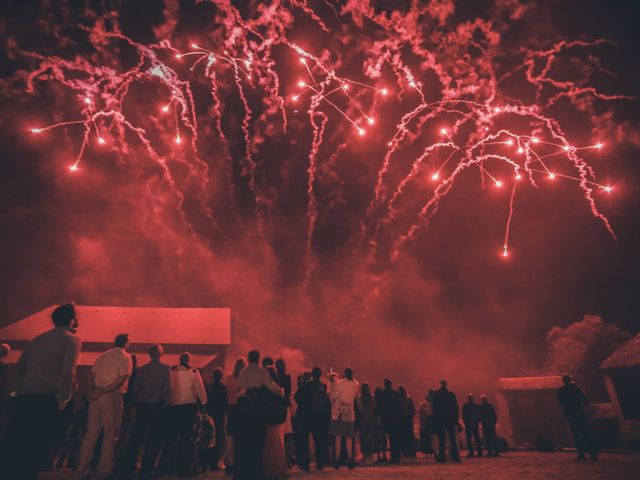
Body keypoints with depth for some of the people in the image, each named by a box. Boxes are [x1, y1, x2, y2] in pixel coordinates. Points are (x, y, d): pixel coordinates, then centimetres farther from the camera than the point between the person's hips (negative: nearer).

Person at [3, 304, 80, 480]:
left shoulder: (37, 339, 18)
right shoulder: (71, 340, -4)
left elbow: (18, 369, 18)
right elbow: (67, 373, -16)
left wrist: (21, 393, 21)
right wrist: (63, 399, -5)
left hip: (23, 400, 6)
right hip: (47, 402, -6)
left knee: (15, 449, 13)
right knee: (36, 452, 3)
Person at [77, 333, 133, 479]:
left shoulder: (102, 356, 15)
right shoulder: (125, 357, -4)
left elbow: (92, 375, 9)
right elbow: (121, 380, -15)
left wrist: (92, 391, -1)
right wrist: (102, 392, -12)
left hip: (96, 396, 6)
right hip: (112, 397, -6)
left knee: (92, 432, 14)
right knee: (110, 434, 4)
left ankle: (83, 466, 19)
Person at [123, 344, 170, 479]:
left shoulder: (141, 369, 6)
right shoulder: (165, 368, -6)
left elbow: (135, 389, 4)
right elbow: (167, 388, -13)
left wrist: (139, 402, 15)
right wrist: (166, 403, -1)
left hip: (142, 406, 4)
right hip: (157, 407, -4)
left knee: (136, 438, 12)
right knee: (154, 439, 5)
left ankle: (129, 469, 15)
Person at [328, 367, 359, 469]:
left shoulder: (338, 383, -9)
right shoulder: (356, 384, -1)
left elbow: (332, 396, -6)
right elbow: (355, 396, 12)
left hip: (338, 413, -2)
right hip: (349, 413, 2)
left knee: (338, 437, 3)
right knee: (349, 438, 7)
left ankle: (337, 461, 2)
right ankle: (350, 460, 6)